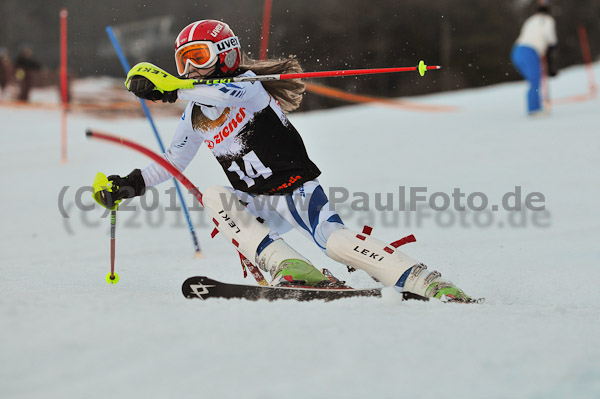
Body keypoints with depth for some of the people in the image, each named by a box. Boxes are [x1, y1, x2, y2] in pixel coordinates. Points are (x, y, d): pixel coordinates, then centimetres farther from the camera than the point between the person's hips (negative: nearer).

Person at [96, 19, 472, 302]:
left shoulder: (247, 84, -9)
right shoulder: (195, 118, 12)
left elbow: (228, 92, -33)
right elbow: (173, 160, 21)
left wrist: (170, 90, -38)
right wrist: (133, 183, 7)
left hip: (298, 187, -6)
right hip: (262, 205, 6)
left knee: (334, 239, -28)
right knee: (214, 197, -21)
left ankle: (432, 285, -30)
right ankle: (290, 269, -33)